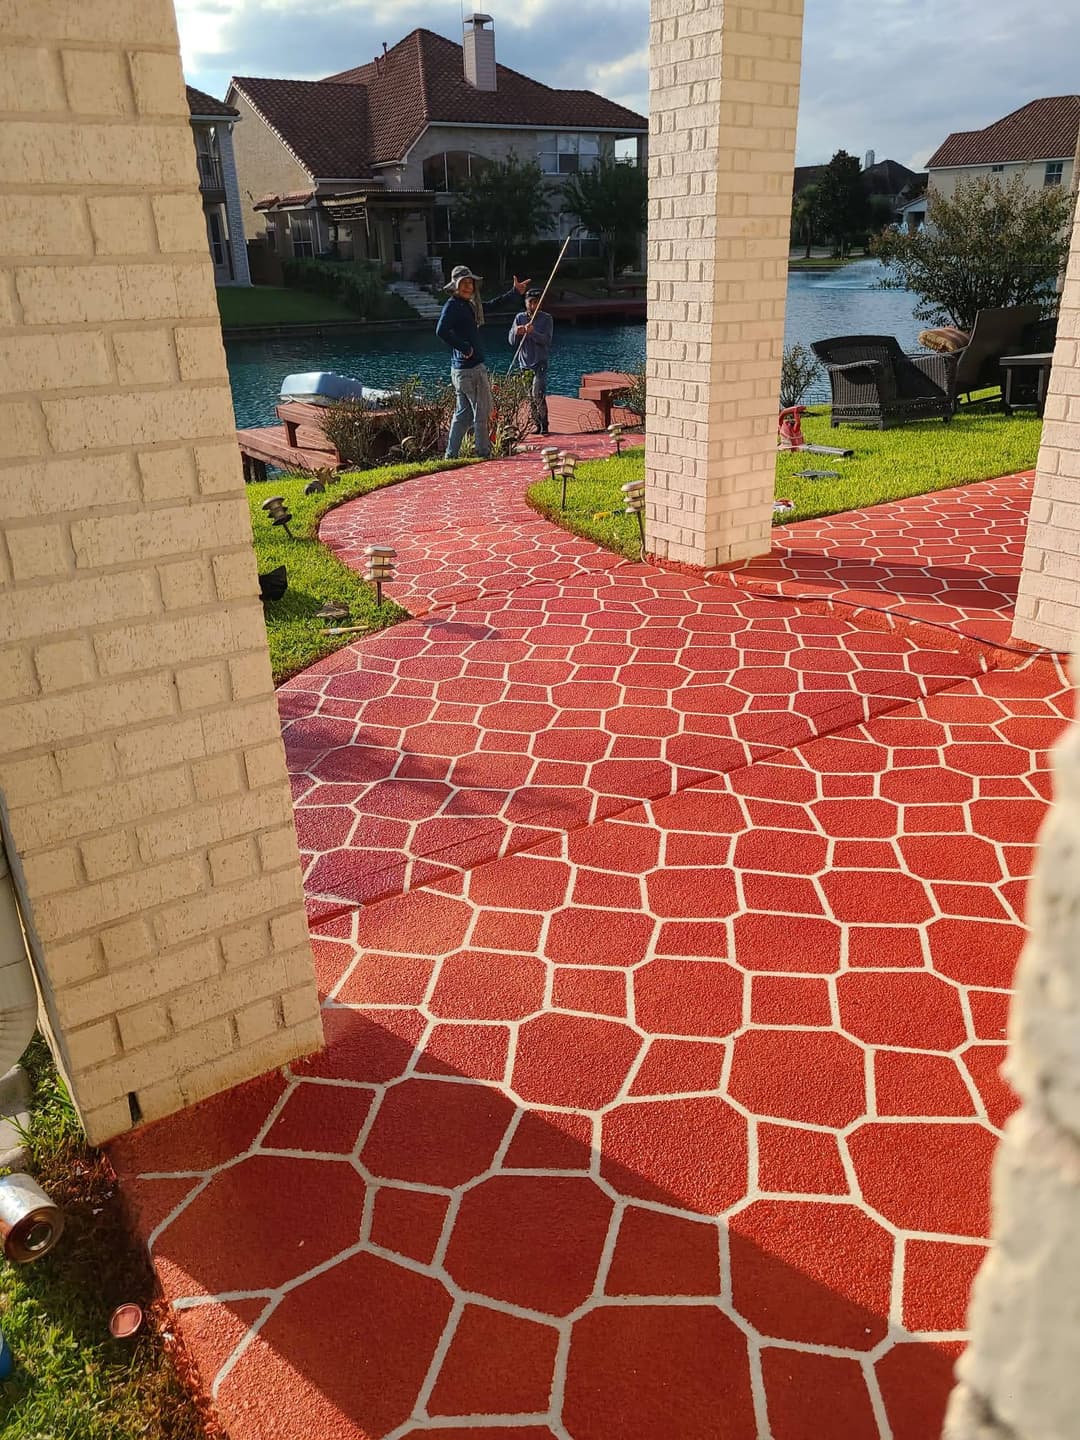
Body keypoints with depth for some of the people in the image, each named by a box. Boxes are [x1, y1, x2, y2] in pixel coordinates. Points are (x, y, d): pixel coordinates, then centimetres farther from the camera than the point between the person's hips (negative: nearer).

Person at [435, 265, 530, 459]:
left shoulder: (468, 305, 16)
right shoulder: (453, 305, -12)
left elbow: (492, 306, 31)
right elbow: (441, 331, -27)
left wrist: (514, 292, 34)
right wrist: (464, 348, -21)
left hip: (461, 369, 10)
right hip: (471, 369, -10)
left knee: (463, 413, 14)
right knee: (482, 412, 0)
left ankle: (451, 454, 17)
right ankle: (484, 453, 8)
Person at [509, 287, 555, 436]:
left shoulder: (546, 319, 0)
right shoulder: (519, 318, 9)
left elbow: (546, 340, -13)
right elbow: (512, 341, 5)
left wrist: (533, 332, -29)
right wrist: (516, 332, -17)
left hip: (540, 363, -4)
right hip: (525, 363, 4)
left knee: (538, 394, -17)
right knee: (530, 398, 5)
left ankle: (544, 425, -11)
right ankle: (538, 425, 14)